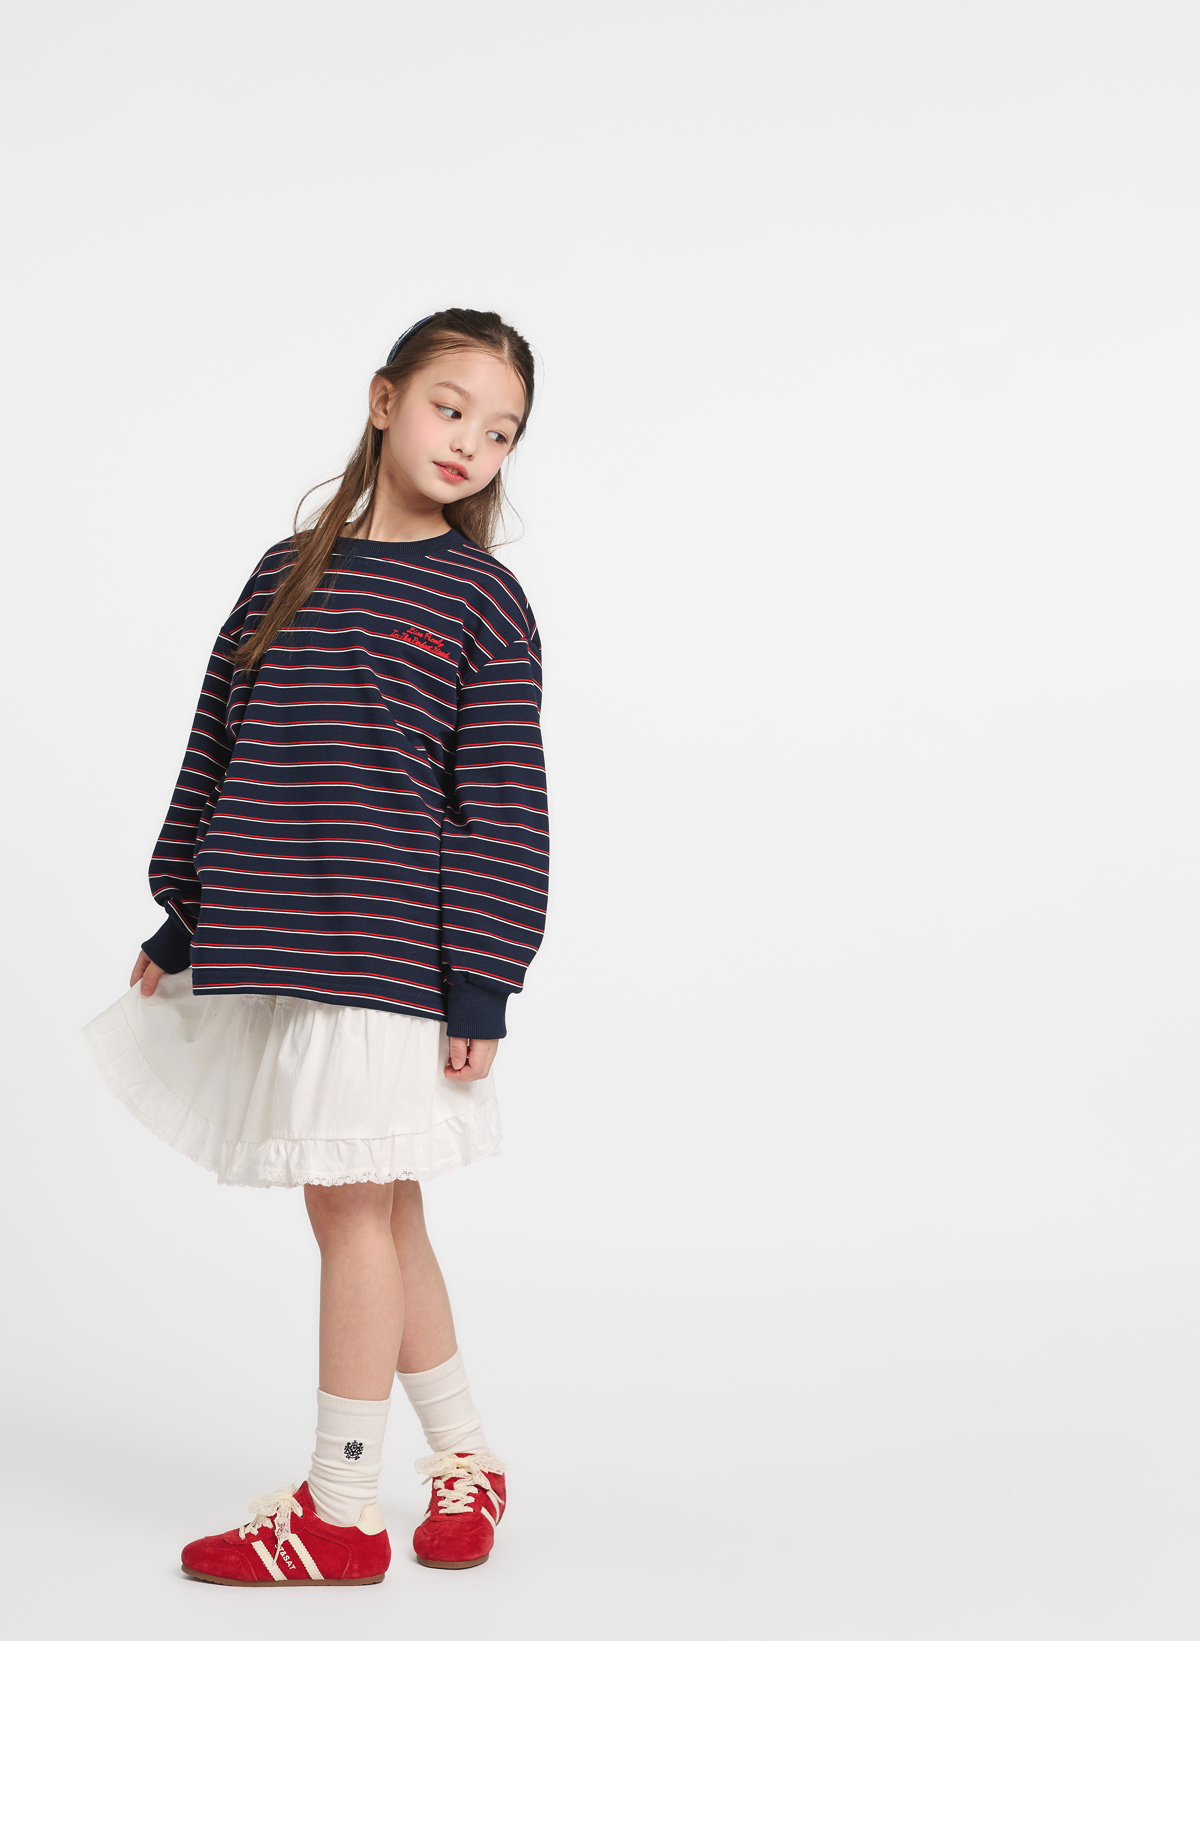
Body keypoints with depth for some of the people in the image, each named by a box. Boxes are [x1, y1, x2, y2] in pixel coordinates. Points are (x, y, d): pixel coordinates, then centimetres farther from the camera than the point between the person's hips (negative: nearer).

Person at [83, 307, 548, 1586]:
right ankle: (466, 1458, 26)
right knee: (379, 1217, 11)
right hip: (269, 948, 5)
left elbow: (503, 807, -5)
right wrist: (180, 925, 16)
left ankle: (342, 1510, 10)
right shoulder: (288, 572, 12)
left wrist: (480, 987, -10)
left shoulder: (480, 599, -2)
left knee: (354, 1208, -1)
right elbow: (214, 753, 16)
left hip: (387, 949, -5)